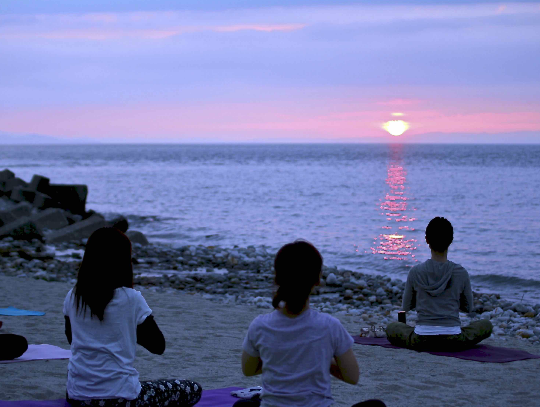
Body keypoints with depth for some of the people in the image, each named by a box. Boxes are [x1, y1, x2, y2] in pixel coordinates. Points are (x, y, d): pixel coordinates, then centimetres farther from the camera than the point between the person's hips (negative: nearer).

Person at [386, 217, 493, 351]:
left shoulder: (415, 272, -6)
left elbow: (406, 307, 7)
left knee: (391, 328, 31)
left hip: (421, 340, 1)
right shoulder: (461, 273, -6)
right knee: (486, 325, 26)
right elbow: (468, 307, 9)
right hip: (454, 342, -1)